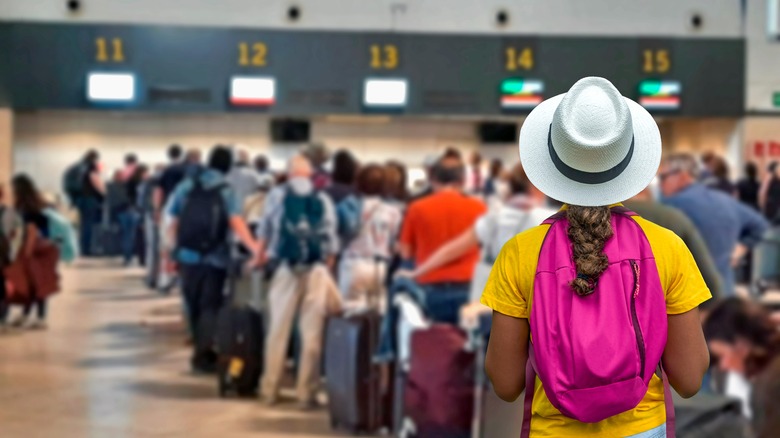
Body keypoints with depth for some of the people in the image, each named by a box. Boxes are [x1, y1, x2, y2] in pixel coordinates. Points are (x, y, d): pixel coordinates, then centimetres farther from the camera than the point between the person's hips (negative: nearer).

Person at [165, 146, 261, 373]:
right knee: (210, 306, 3)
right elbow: (236, 222, -21)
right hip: (215, 258, -3)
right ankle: (203, 353, -8)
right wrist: (254, 247, -30)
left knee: (194, 305, 16)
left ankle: (201, 350, 30)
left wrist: (173, 250, 16)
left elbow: (173, 222, 5)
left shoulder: (186, 187, 3)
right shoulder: (227, 192, -6)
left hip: (188, 255, 3)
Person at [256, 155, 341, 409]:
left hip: (285, 267, 0)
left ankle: (270, 391, 13)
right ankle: (306, 394, 5)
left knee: (278, 330, 8)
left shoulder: (277, 195, 4)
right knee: (312, 334, 3)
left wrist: (261, 256, 26)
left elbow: (264, 232, 10)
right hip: (317, 269, 0)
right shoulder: (323, 200, 8)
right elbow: (331, 241, 7)